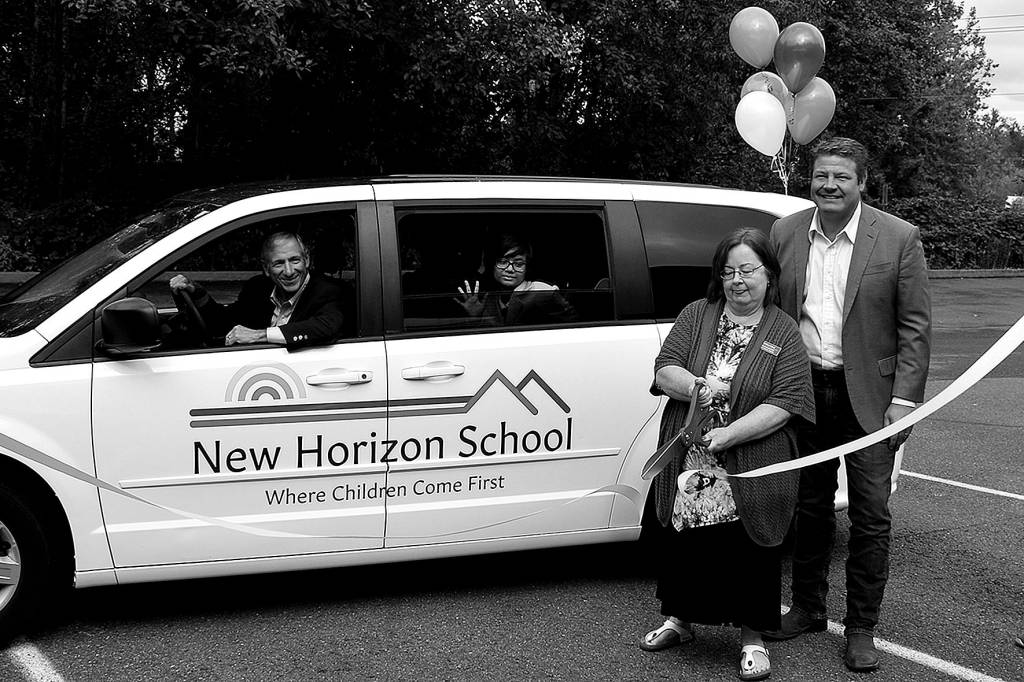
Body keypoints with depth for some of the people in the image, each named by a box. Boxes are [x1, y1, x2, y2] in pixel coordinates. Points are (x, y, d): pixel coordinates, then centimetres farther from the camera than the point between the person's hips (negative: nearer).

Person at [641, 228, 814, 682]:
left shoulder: (784, 333, 0)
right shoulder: (695, 316, 8)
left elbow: (785, 403, -10)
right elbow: (663, 371, 1)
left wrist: (729, 434, -20)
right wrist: (696, 387, -21)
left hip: (750, 474, -3)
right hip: (685, 470, 3)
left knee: (749, 551, 1)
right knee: (681, 543, 11)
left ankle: (752, 637, 20)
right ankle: (679, 620, 33)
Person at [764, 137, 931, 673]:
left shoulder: (899, 238, -7)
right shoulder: (784, 234, 1)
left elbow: (915, 325, -6)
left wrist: (904, 399, -11)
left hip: (869, 396, -3)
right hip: (804, 389, 3)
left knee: (870, 517, 3)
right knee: (809, 507, 15)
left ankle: (861, 628, 16)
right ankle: (807, 608, 31)